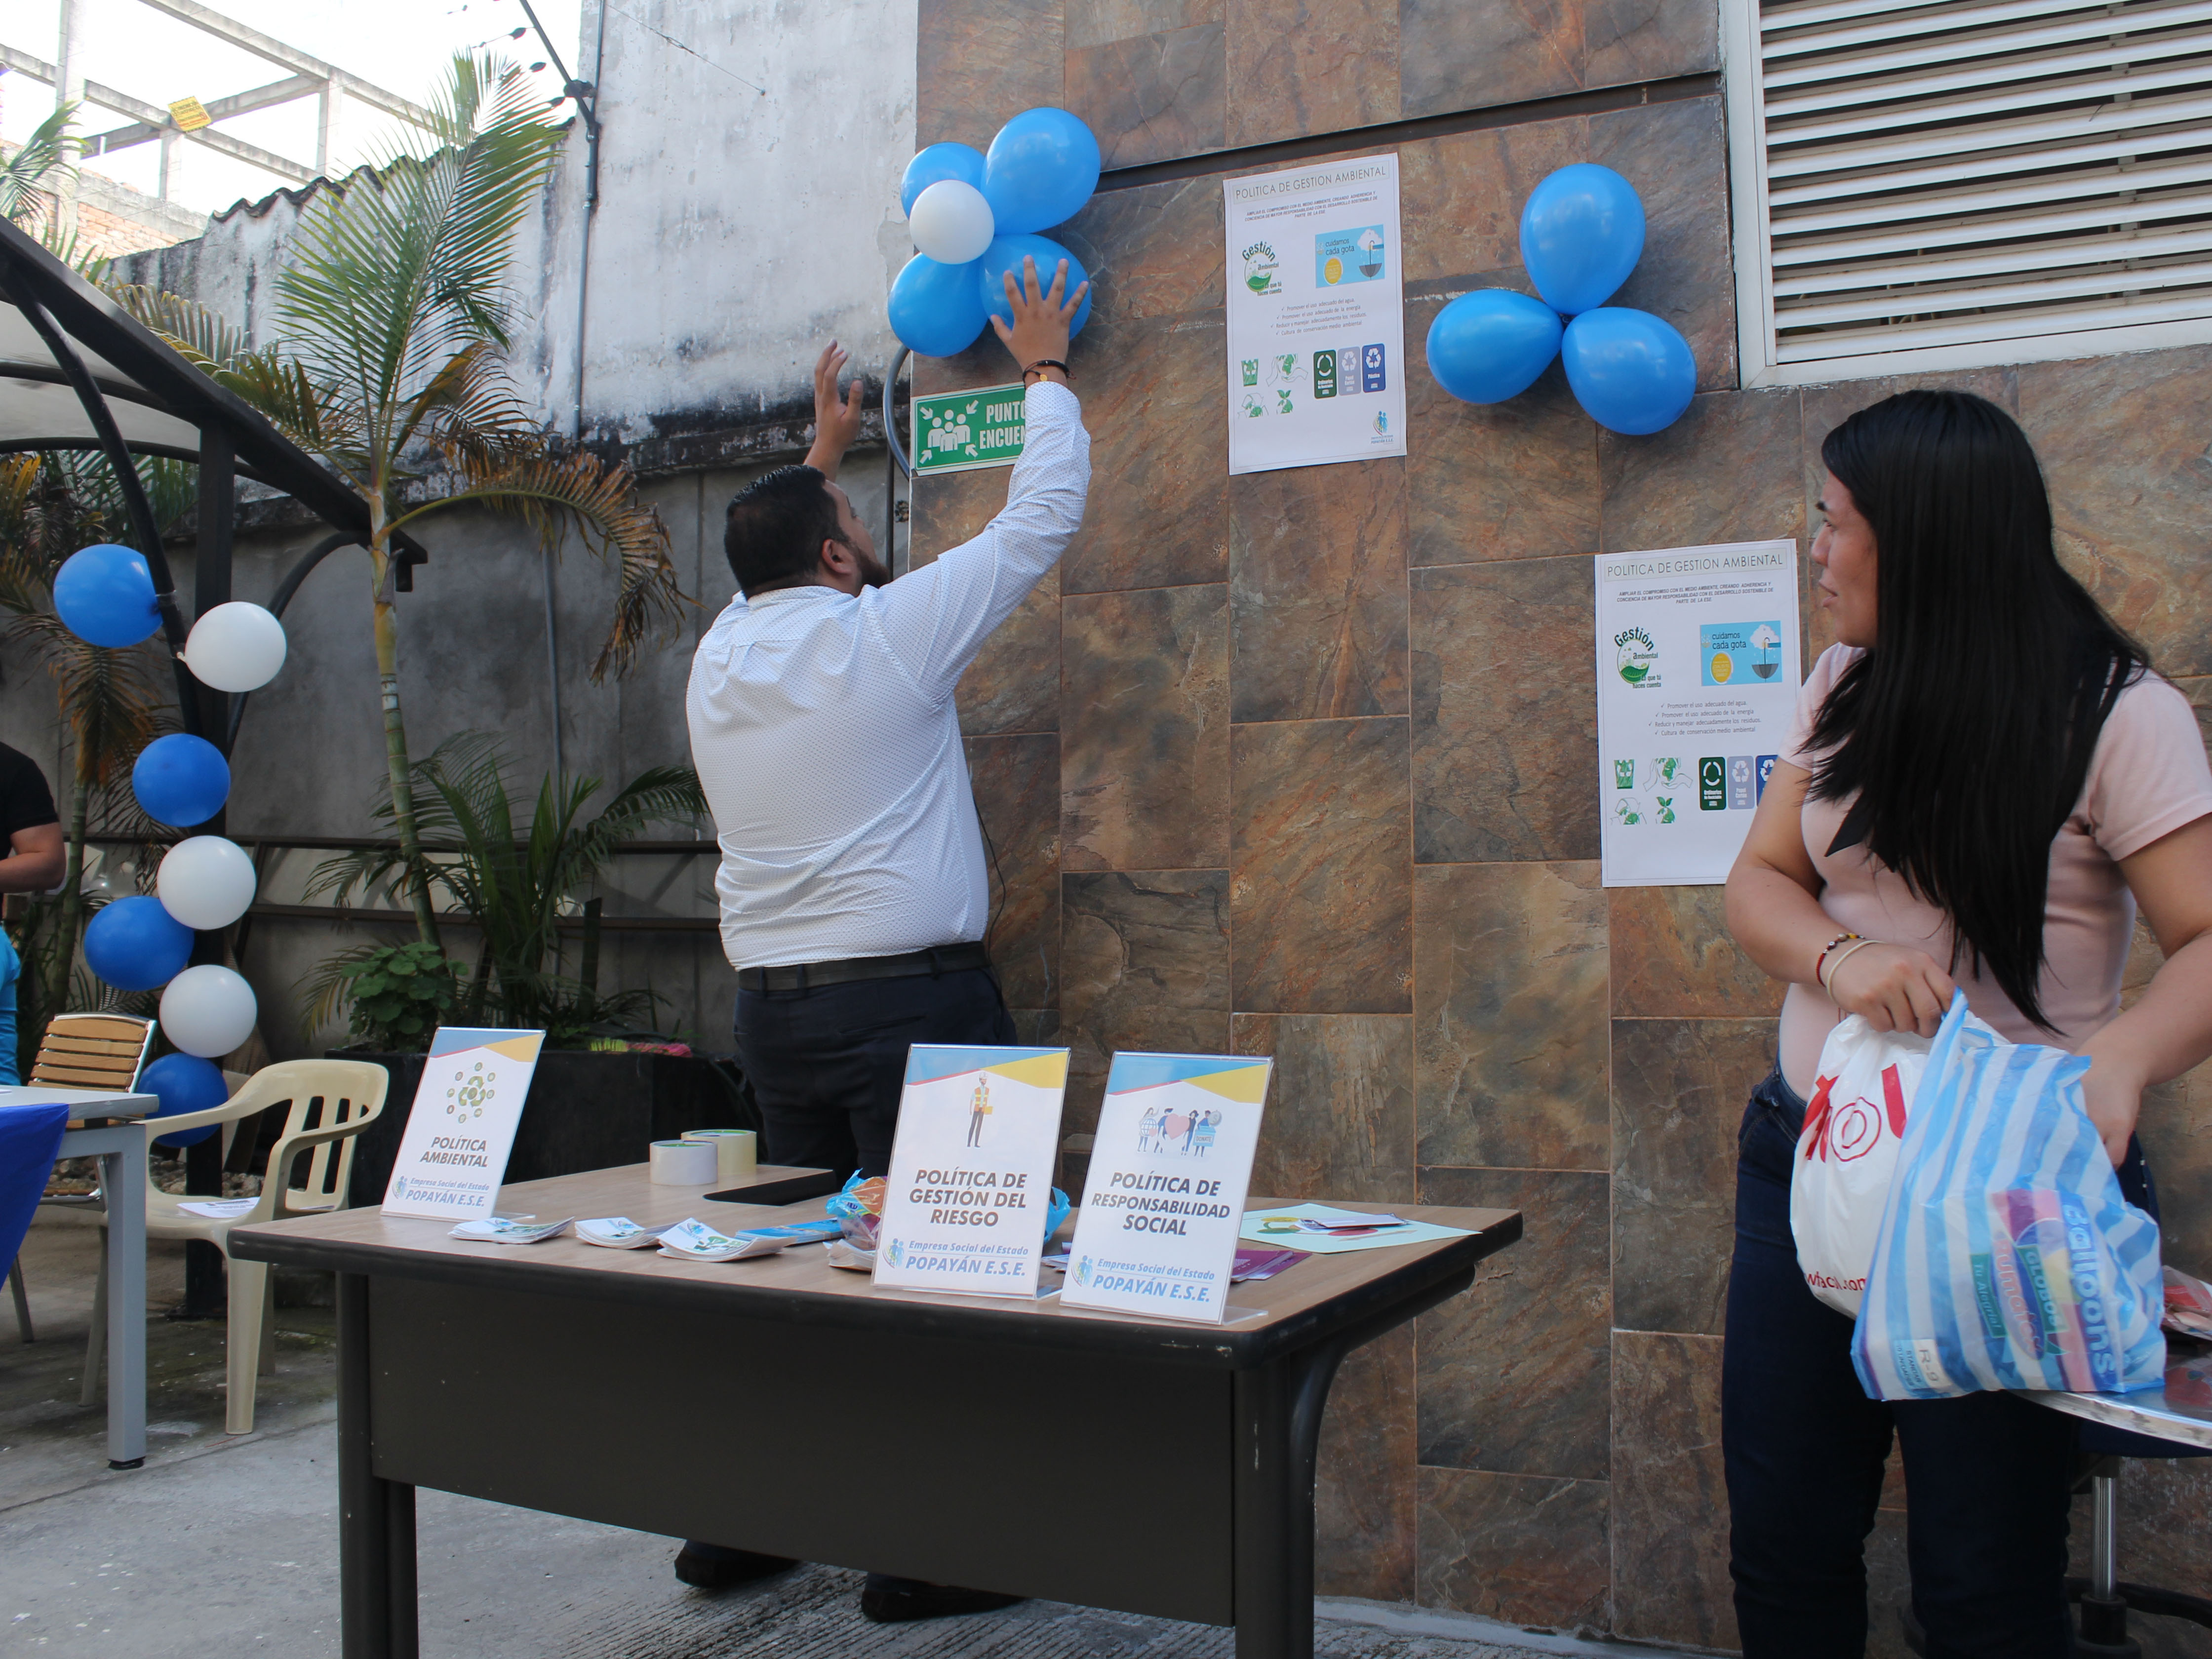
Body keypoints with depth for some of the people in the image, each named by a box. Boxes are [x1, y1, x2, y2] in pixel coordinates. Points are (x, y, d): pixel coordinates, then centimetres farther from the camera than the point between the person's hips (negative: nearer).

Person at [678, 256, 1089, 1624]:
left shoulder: (722, 658, 8)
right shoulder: (885, 636, -8)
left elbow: (781, 577, 32)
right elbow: (1042, 519, 1)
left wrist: (818, 455, 43)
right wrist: (1047, 371, 16)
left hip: (775, 1003, 7)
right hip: (910, 999, -7)